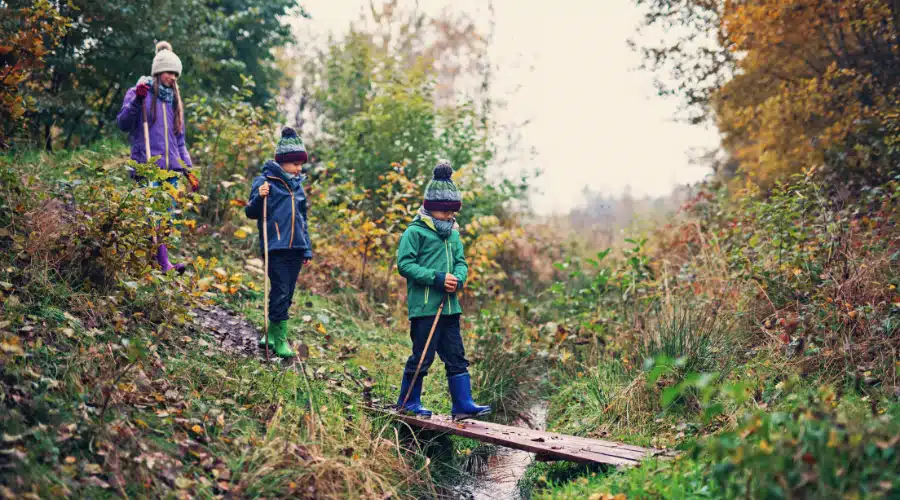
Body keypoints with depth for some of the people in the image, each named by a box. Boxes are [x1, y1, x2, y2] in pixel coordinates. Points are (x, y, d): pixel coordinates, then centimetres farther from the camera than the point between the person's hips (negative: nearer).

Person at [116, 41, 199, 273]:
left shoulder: (174, 101, 22)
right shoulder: (138, 93, 5)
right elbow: (123, 123, -5)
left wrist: (188, 170, 16)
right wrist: (137, 100, -18)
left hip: (170, 169, 6)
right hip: (147, 166, -6)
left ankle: (153, 264, 5)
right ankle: (164, 265, -23)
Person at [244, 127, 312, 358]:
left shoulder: (298, 185, 14)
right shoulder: (265, 181, -5)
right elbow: (251, 213, -5)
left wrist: (307, 250, 19)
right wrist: (259, 198, -26)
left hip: (295, 248, 6)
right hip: (275, 247, -6)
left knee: (287, 294, 10)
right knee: (280, 292, -8)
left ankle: (272, 334, 23)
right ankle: (279, 339, 0)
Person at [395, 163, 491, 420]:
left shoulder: (453, 234, 16)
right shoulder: (415, 232, -6)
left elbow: (461, 262, 19)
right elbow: (404, 264, -12)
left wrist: (458, 278, -6)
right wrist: (437, 278, -18)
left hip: (449, 307, 7)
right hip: (424, 307, -7)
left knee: (456, 356, 5)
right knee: (422, 356, 0)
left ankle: (463, 404, 8)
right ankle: (408, 401, 15)